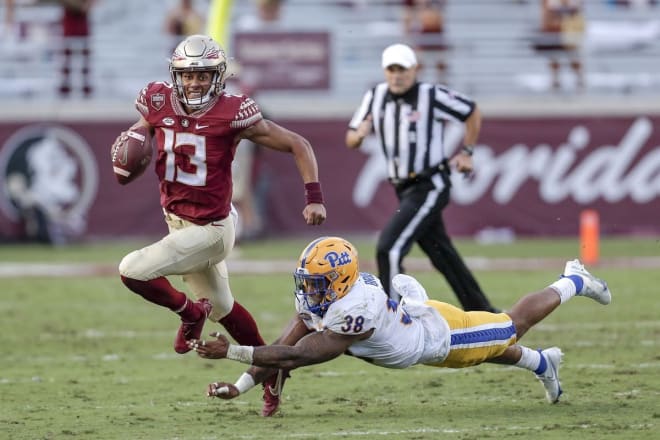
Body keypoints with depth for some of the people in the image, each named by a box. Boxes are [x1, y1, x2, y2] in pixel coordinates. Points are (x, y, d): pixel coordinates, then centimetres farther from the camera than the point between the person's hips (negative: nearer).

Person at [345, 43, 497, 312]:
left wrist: (466, 152, 1)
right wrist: (360, 134, -17)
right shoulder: (376, 97, 3)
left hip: (430, 187, -7)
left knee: (389, 248, -18)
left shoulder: (432, 96, -13)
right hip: (405, 189, 7)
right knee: (442, 256, 14)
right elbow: (351, 141, 6)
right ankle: (482, 312, 26)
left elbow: (472, 113, 1)